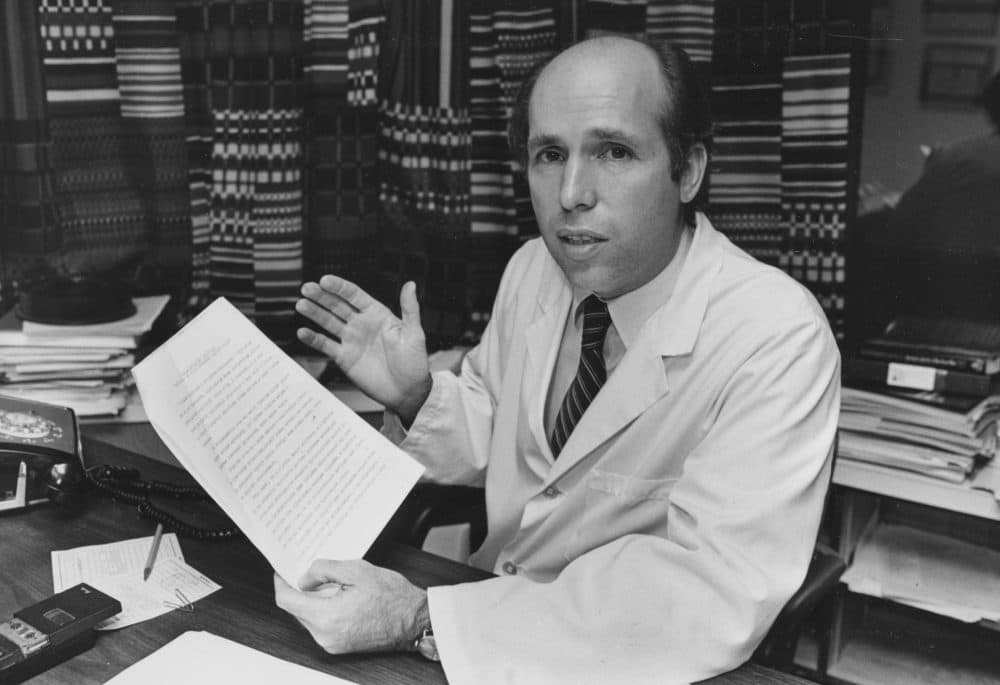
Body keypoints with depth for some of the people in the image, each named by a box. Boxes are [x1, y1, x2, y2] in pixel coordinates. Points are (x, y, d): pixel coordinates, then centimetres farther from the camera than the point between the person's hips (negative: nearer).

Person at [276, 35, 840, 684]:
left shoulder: (777, 340, -22)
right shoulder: (532, 271, -4)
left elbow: (715, 595, -29)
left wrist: (423, 617, -31)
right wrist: (415, 396, -10)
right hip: (498, 623, 5)